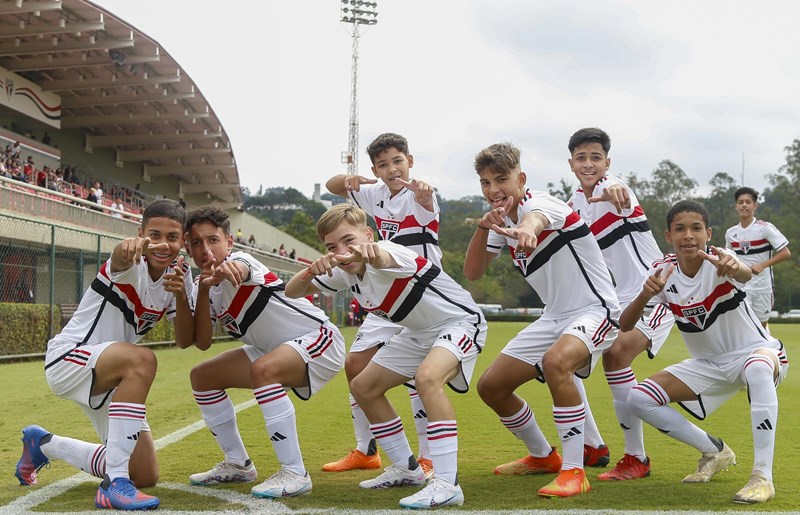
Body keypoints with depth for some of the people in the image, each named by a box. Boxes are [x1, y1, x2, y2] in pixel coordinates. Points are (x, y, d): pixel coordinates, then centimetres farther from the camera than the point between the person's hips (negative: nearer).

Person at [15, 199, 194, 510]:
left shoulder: (179, 274, -1)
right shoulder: (132, 265, -20)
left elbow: (184, 341, -5)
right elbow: (121, 258, -46)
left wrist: (181, 296, -24)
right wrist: (131, 246, -71)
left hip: (109, 377, 8)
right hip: (67, 359, -8)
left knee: (145, 476, 7)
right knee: (141, 359, -38)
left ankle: (44, 444, 31)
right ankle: (114, 485, -36)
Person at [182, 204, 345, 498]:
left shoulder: (239, 261, -22)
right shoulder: (202, 287, 0)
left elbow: (241, 270, -50)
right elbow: (202, 343, -13)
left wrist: (227, 270, -74)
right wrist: (203, 291, -26)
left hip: (318, 337, -9)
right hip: (273, 351, 9)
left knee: (263, 369, -37)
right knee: (201, 376, 8)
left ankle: (295, 474, -31)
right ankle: (237, 465, 18)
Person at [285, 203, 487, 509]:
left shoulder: (388, 254, -31)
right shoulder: (346, 272, -6)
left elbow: (383, 259, -57)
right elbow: (292, 292, -2)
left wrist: (370, 253, -82)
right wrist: (311, 271, -26)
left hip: (459, 321, -9)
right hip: (419, 333, 9)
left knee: (427, 377, -36)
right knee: (363, 388, 11)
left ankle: (447, 484, -33)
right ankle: (407, 469, 25)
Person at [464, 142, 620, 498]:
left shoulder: (541, 203, -19)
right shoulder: (502, 222, 6)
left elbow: (536, 219, -45)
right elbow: (472, 273, 0)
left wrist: (525, 230, -71)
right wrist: (482, 229, -19)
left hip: (594, 309, -9)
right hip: (554, 317, 9)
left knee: (556, 361, -39)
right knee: (490, 386, 7)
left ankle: (574, 472, -30)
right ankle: (543, 457, 30)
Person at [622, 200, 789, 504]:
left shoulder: (719, 261, -23)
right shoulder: (663, 271, -11)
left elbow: (746, 274, -48)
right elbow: (624, 326, -16)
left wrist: (736, 268, -73)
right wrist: (645, 295, -37)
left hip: (755, 352, -5)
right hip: (707, 365, 5)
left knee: (757, 368, -41)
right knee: (639, 399, -10)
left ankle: (763, 476, -34)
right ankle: (715, 452, 9)